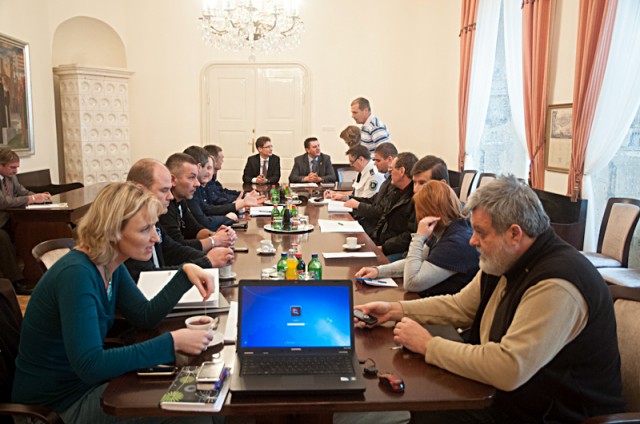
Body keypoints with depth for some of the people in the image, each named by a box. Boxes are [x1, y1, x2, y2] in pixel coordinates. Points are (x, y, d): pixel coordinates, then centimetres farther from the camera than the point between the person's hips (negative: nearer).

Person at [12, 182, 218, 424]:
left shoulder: (111, 265, -3)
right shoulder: (77, 274, -29)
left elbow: (146, 317, 3)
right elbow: (90, 366, -34)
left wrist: (185, 273, -9)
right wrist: (172, 342, -33)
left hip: (87, 380, 8)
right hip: (56, 402, -8)